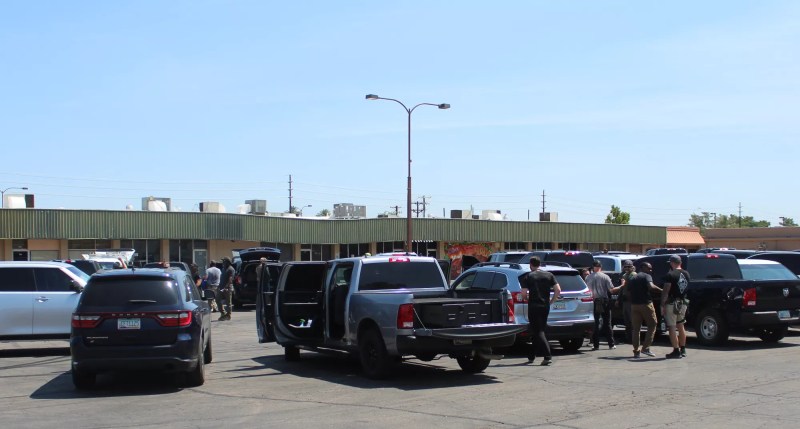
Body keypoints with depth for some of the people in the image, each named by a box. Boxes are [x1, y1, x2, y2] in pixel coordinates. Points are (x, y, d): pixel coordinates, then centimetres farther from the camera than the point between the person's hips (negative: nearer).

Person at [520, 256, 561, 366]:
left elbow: (524, 293, -11)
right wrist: (551, 301, 9)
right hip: (545, 306, 4)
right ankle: (531, 356, 23)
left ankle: (548, 356, -17)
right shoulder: (549, 275, 7)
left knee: (538, 332, -4)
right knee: (537, 331, 15)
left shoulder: (528, 277, -3)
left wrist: (527, 297, 11)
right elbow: (558, 290, -2)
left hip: (533, 306, -4)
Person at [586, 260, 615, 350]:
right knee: (607, 323, 7)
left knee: (595, 323, 5)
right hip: (605, 301, -1)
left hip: (594, 302, 1)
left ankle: (596, 345, 2)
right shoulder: (605, 277, -6)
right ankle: (611, 344, 9)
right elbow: (611, 288, -8)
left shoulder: (588, 278, -1)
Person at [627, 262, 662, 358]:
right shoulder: (646, 276, -3)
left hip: (634, 305, 6)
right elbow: (651, 287, -22)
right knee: (652, 326, 5)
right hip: (646, 304, -6)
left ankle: (636, 351, 6)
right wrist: (660, 289, -10)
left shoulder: (632, 279, 17)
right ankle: (646, 348, -3)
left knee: (635, 328, 9)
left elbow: (628, 293, 14)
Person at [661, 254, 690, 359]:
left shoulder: (670, 275, -14)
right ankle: (683, 350, 22)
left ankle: (676, 351, -5)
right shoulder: (686, 274, 8)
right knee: (681, 326, 17)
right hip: (682, 303, 7)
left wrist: (662, 305, -14)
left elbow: (666, 292, -17)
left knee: (672, 328, -3)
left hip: (672, 303, -7)